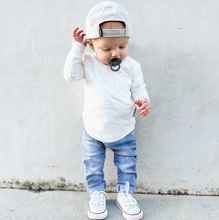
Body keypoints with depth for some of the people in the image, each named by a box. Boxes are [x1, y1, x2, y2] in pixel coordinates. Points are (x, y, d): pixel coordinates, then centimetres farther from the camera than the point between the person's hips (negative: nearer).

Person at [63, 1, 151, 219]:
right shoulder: (88, 62, -9)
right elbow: (71, 75, -21)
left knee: (127, 166, 15)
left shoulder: (131, 66, -9)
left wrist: (143, 100, -23)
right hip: (93, 131, 0)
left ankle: (125, 194, 38)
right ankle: (97, 194, 38)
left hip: (123, 131, 1)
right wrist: (77, 47, -18)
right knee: (93, 166, 15)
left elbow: (138, 88, -2)